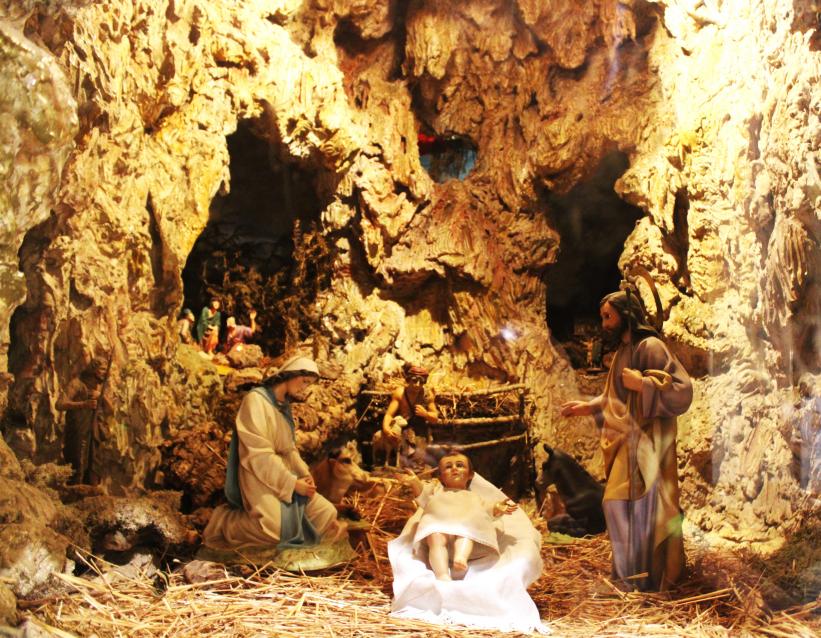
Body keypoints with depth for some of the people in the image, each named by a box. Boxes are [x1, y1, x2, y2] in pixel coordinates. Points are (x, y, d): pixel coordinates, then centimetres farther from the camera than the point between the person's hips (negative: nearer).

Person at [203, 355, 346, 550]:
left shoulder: (284, 406, 16)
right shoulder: (256, 399, -12)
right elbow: (259, 454, -19)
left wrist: (304, 474, -1)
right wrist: (292, 483, -18)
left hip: (284, 476, 9)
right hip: (261, 479, -9)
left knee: (326, 513, 3)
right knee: (275, 531, -32)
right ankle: (223, 521, -8)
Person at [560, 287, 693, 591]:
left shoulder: (650, 347, -12)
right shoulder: (623, 351, 16)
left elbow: (682, 391, -20)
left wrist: (642, 383, -22)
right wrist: (588, 407, 14)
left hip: (646, 445, -9)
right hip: (626, 444, 10)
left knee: (642, 511, -6)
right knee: (620, 506, 13)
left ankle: (646, 581, 4)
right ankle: (631, 577, 25)